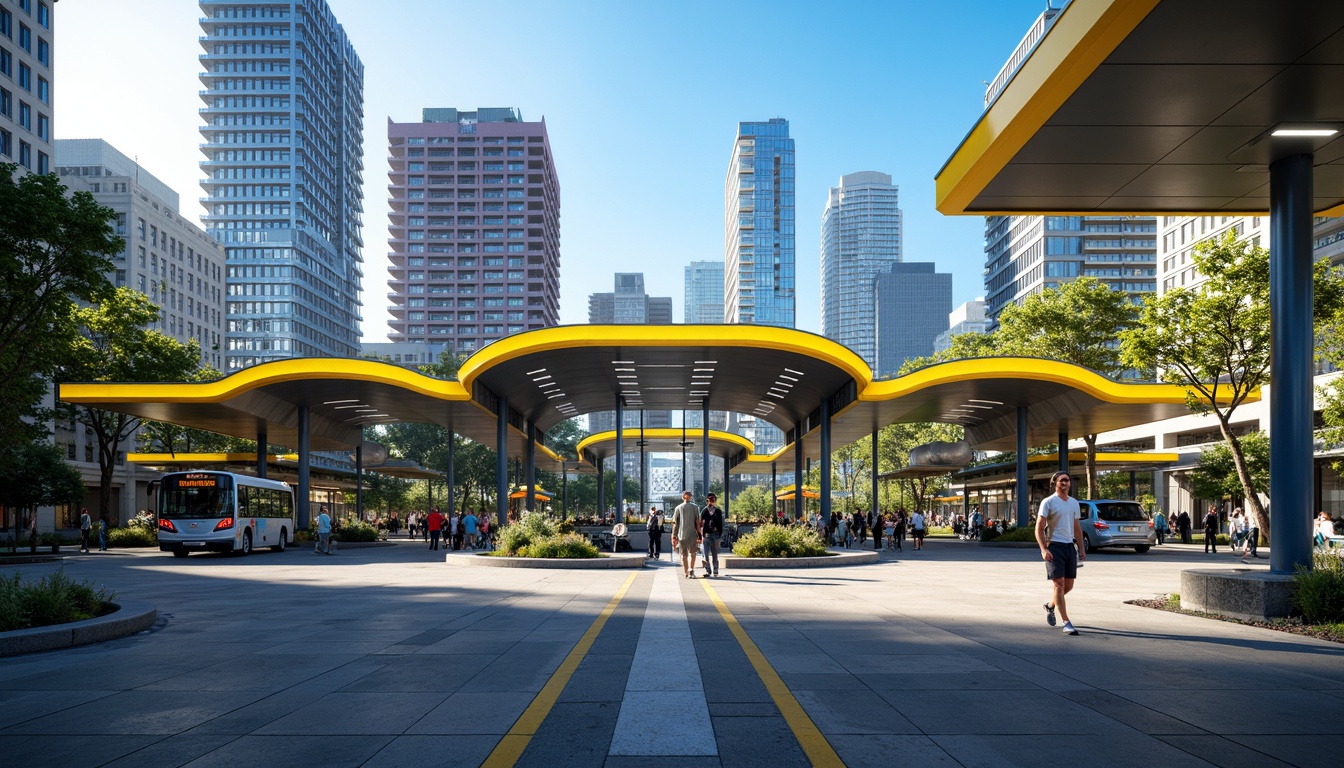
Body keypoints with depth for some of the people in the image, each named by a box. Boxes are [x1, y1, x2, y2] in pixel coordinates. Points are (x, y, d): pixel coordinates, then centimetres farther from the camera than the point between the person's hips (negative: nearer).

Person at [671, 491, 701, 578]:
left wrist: (674, 536, 3)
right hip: (692, 534, 0)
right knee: (692, 553, 14)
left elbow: (675, 523, 0)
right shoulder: (695, 507, 1)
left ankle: (686, 573, 11)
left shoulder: (678, 508, 2)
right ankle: (691, 569, -5)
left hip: (682, 535, 0)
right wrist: (699, 535, 3)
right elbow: (697, 523, -2)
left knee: (684, 555, 10)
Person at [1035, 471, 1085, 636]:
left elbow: (1077, 527, 21)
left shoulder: (1074, 503, 14)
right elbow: (1039, 528, -8)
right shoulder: (1048, 502, -5)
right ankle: (1067, 623, -9)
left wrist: (1082, 548, 14)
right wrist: (1043, 549, -19)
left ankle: (1050, 606, 36)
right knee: (1059, 584, -9)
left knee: (1069, 585, 9)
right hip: (1054, 546, -6)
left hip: (1070, 546, 6)